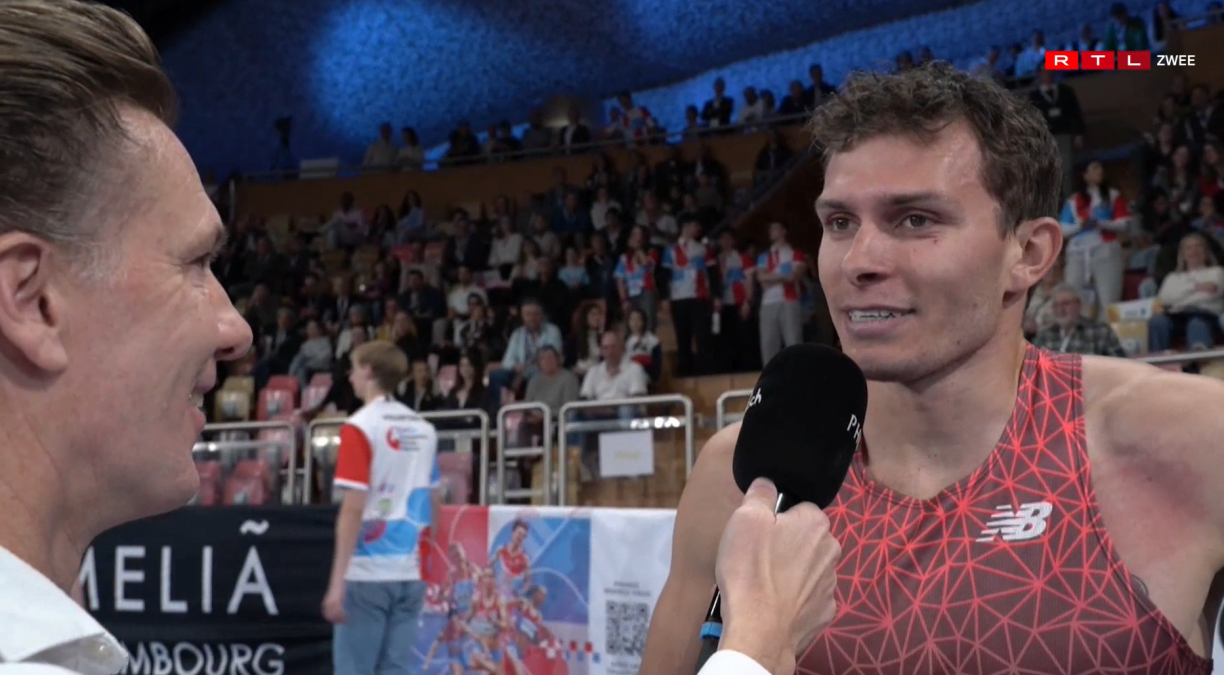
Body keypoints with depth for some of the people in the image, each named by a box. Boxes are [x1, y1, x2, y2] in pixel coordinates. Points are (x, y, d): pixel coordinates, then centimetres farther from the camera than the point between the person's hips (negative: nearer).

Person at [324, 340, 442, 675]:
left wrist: (337, 582, -15)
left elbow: (353, 508, -15)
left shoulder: (360, 427, -9)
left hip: (367, 572, -6)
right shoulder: (424, 429, 10)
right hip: (411, 573, 6)